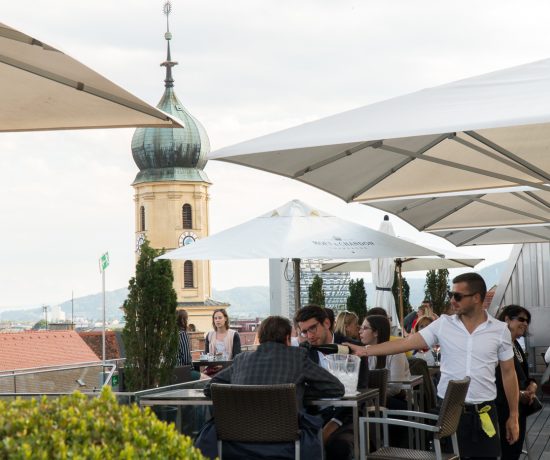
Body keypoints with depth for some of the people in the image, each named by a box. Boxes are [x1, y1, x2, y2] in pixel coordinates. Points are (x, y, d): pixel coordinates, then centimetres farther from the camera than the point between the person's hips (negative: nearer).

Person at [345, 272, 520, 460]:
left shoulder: (500, 330, 0)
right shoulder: (443, 324, 0)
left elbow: (508, 373, 6)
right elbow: (407, 342, -2)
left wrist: (513, 416, 5)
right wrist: (364, 350, -9)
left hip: (484, 411, 0)